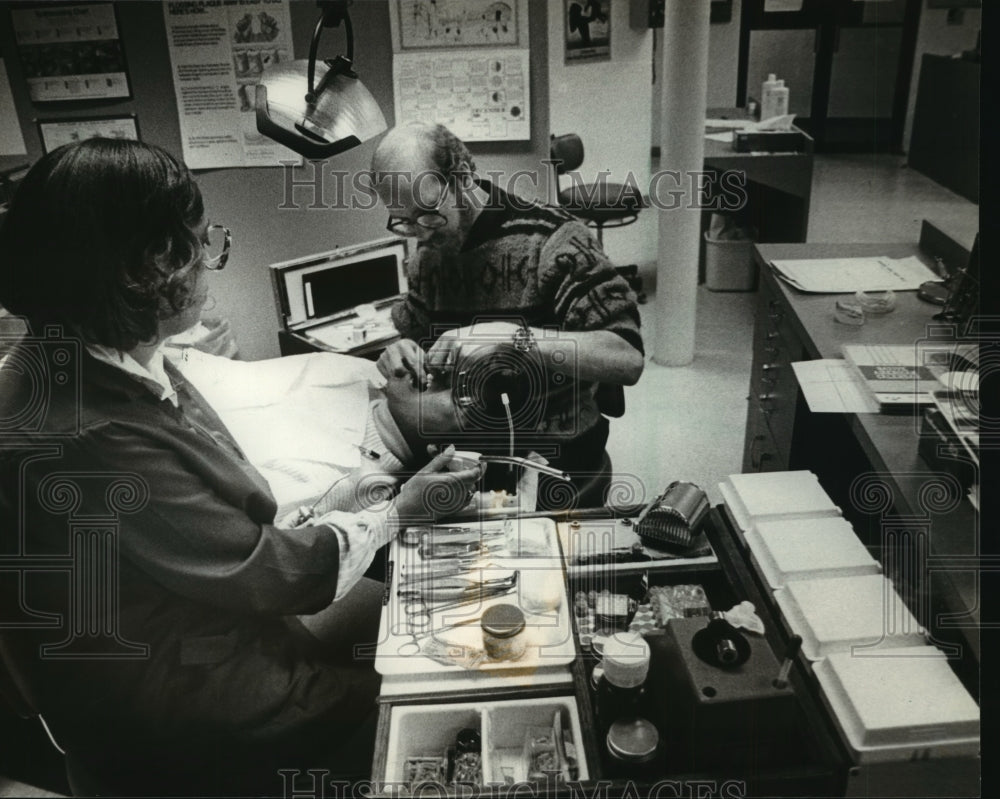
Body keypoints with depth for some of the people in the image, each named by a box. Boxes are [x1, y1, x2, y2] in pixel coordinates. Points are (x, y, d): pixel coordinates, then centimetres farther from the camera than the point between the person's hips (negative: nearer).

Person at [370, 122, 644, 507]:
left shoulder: (551, 239, -13)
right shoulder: (428, 255, 7)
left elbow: (628, 360, -21)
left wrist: (512, 336, -31)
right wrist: (400, 356, -6)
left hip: (558, 477, -5)